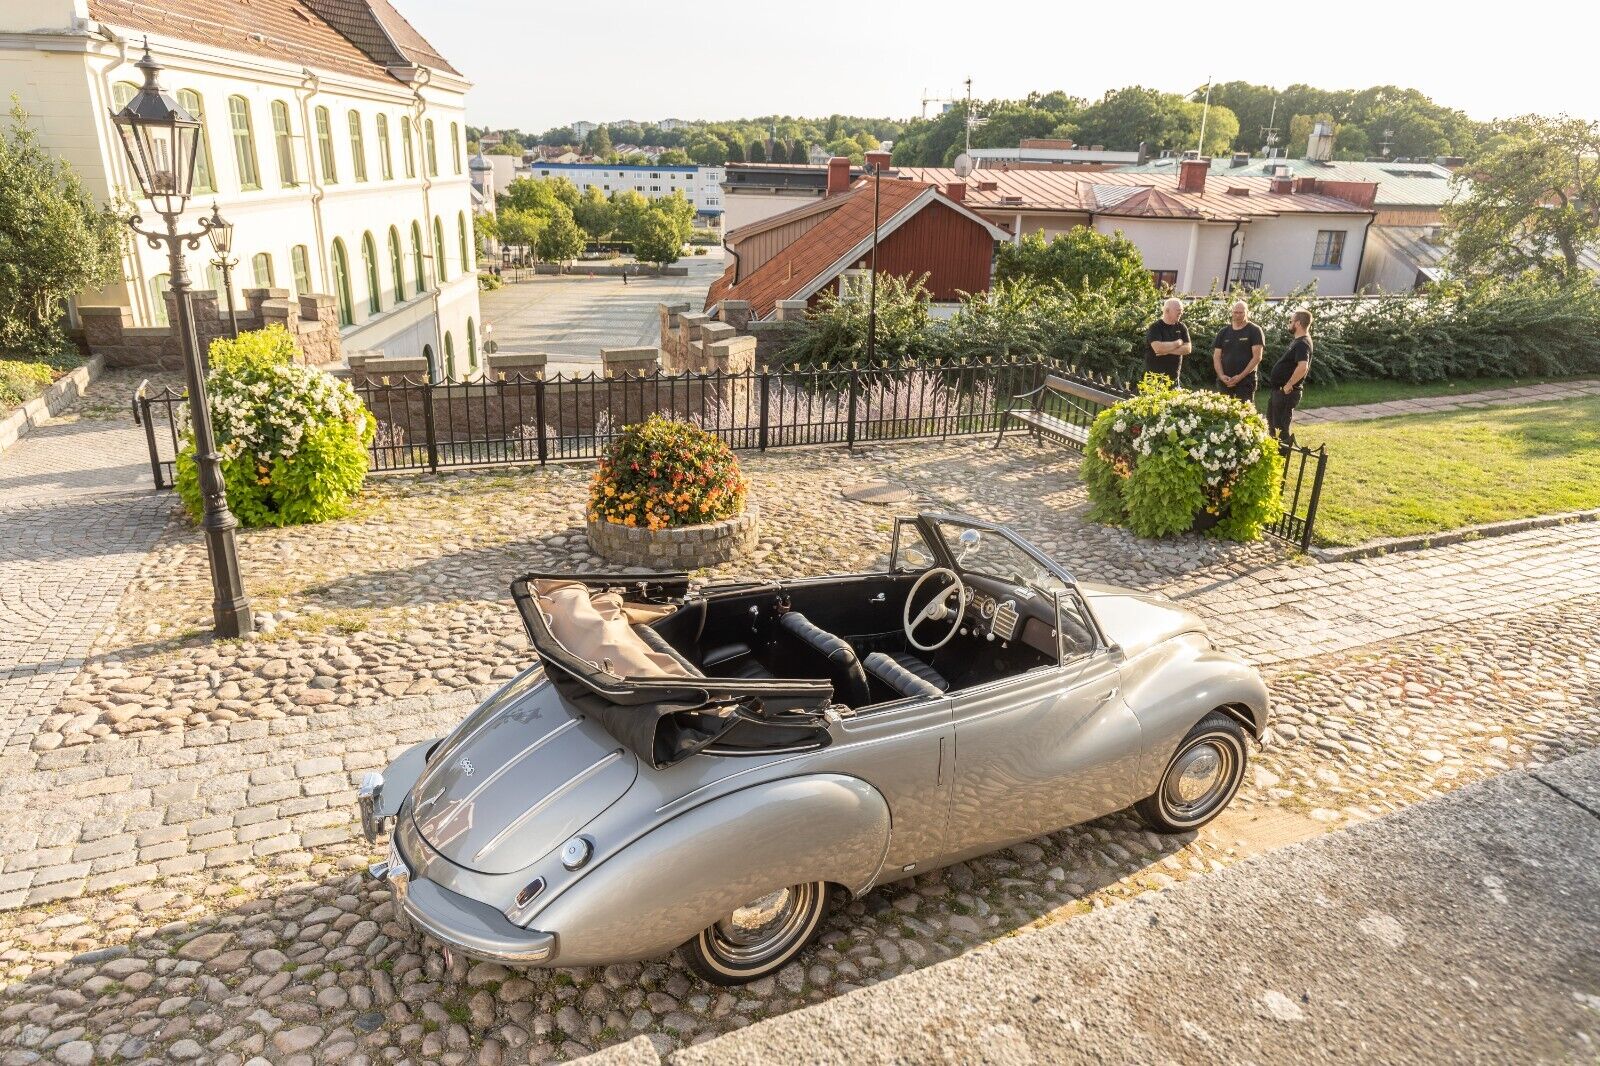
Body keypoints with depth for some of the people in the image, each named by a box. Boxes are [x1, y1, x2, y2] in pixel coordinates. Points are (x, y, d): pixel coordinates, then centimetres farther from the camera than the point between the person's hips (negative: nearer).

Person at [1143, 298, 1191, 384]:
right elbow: (1158, 348, -23)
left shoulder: (1181, 327, 8)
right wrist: (1177, 343, -9)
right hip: (1154, 376, -5)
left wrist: (1167, 350, -14)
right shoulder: (1155, 327, -8)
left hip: (1173, 377, 5)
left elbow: (1187, 349, -1)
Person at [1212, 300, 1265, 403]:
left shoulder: (1254, 331, 1)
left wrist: (1241, 376, -13)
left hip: (1246, 380, -4)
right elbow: (1216, 357, 10)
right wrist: (1221, 376, -6)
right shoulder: (1223, 332, 13)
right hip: (1225, 382, 4)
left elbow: (1257, 357, -6)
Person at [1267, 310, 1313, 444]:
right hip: (1278, 390, 11)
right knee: (1272, 425, 22)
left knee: (1280, 428, -5)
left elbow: (1303, 367, -35)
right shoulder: (1297, 341, 13)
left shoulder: (1302, 344, -20)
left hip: (1286, 392, -11)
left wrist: (1288, 385, -26)